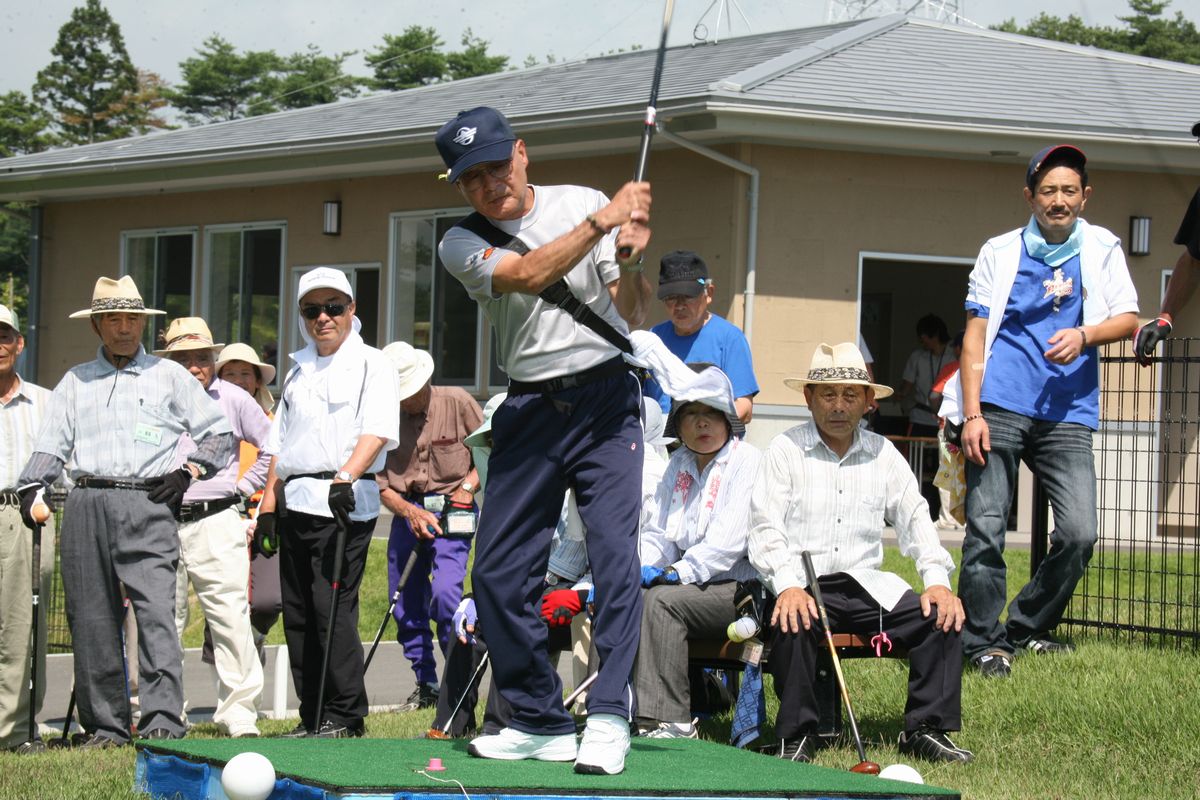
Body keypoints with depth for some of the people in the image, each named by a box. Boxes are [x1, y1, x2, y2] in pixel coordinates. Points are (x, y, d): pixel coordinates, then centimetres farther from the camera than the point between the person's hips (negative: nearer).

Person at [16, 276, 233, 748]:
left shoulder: (169, 376, 15)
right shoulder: (75, 382, 21)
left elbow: (219, 432, 16)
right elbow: (51, 444, 15)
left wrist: (189, 471, 2)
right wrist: (31, 489, -2)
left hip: (147, 504, -3)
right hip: (86, 505, 3)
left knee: (156, 612, -16)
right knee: (91, 620, 0)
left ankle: (162, 722, -20)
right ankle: (104, 724, 6)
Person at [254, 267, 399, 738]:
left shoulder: (371, 364, 2)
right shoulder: (299, 371, 22)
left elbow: (377, 432, -13)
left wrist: (346, 476, -28)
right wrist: (268, 504, 14)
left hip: (342, 503, -7)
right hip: (294, 501, 7)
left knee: (332, 607, -13)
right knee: (298, 613, 6)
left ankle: (345, 717, -8)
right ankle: (312, 718, 11)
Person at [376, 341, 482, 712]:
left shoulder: (457, 403, -5)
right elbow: (380, 485, 1)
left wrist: (468, 486, -12)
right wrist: (409, 511, -15)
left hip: (452, 511, -4)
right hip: (407, 510, 4)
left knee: (445, 592, -21)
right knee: (406, 605, 5)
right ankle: (426, 684, 20)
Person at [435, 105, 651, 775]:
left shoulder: (587, 203, 3)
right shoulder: (462, 244, 3)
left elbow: (633, 316, 2)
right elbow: (529, 275, -18)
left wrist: (630, 260, -17)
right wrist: (602, 223, -24)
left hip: (606, 400, -2)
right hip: (530, 412, 2)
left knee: (617, 553, -16)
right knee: (498, 574, 1)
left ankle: (609, 718, -15)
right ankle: (541, 721, 13)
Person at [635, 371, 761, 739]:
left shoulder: (747, 460, -6)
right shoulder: (678, 465, 17)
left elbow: (728, 541, -16)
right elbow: (655, 534, 14)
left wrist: (678, 573, -23)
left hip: (740, 586, -7)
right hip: (692, 584, 7)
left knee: (661, 599, -29)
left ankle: (669, 720, -30)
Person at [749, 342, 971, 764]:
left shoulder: (884, 454, 16)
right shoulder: (786, 450, 4)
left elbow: (914, 520, 11)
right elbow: (765, 528, -5)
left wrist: (937, 580, -6)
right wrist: (787, 586, -22)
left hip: (866, 585, 3)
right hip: (802, 586, -3)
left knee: (941, 616, -18)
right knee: (793, 623, -36)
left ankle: (925, 729, -10)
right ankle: (796, 737, -21)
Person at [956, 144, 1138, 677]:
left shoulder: (1102, 249, 13)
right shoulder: (1000, 252, 9)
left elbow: (1128, 319, 8)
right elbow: (975, 334, 5)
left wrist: (1084, 335, -14)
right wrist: (971, 414, -5)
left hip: (1067, 415, 1)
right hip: (1001, 408, -1)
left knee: (1079, 532, -9)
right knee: (986, 530, -5)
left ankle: (1026, 629, 10)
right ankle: (983, 642, 6)